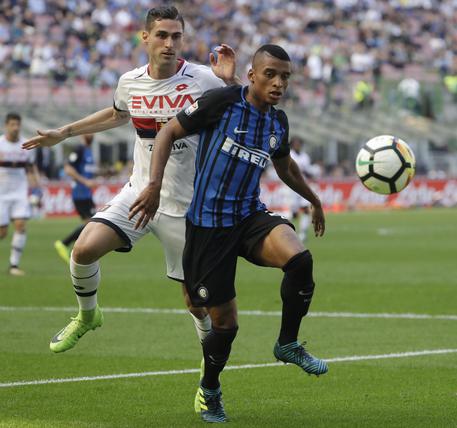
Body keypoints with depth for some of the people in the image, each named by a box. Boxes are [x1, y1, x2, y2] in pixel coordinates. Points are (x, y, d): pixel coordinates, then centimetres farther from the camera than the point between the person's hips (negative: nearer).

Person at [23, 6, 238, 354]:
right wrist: (63, 133, 28)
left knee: (197, 301, 0)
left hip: (185, 206, -3)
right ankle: (87, 316, 12)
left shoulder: (203, 79, -12)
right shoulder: (129, 83, 1)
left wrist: (230, 82, -24)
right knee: (84, 250, -17)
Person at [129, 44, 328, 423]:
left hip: (251, 216, 4)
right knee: (224, 321, -1)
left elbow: (286, 168, 29)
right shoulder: (223, 101, -10)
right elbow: (169, 132, -5)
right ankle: (209, 391, 29)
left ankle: (288, 344, -5)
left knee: (299, 258, -28)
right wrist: (155, 185, -16)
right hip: (208, 225, -4)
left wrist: (314, 200, 41)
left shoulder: (278, 123, 8)